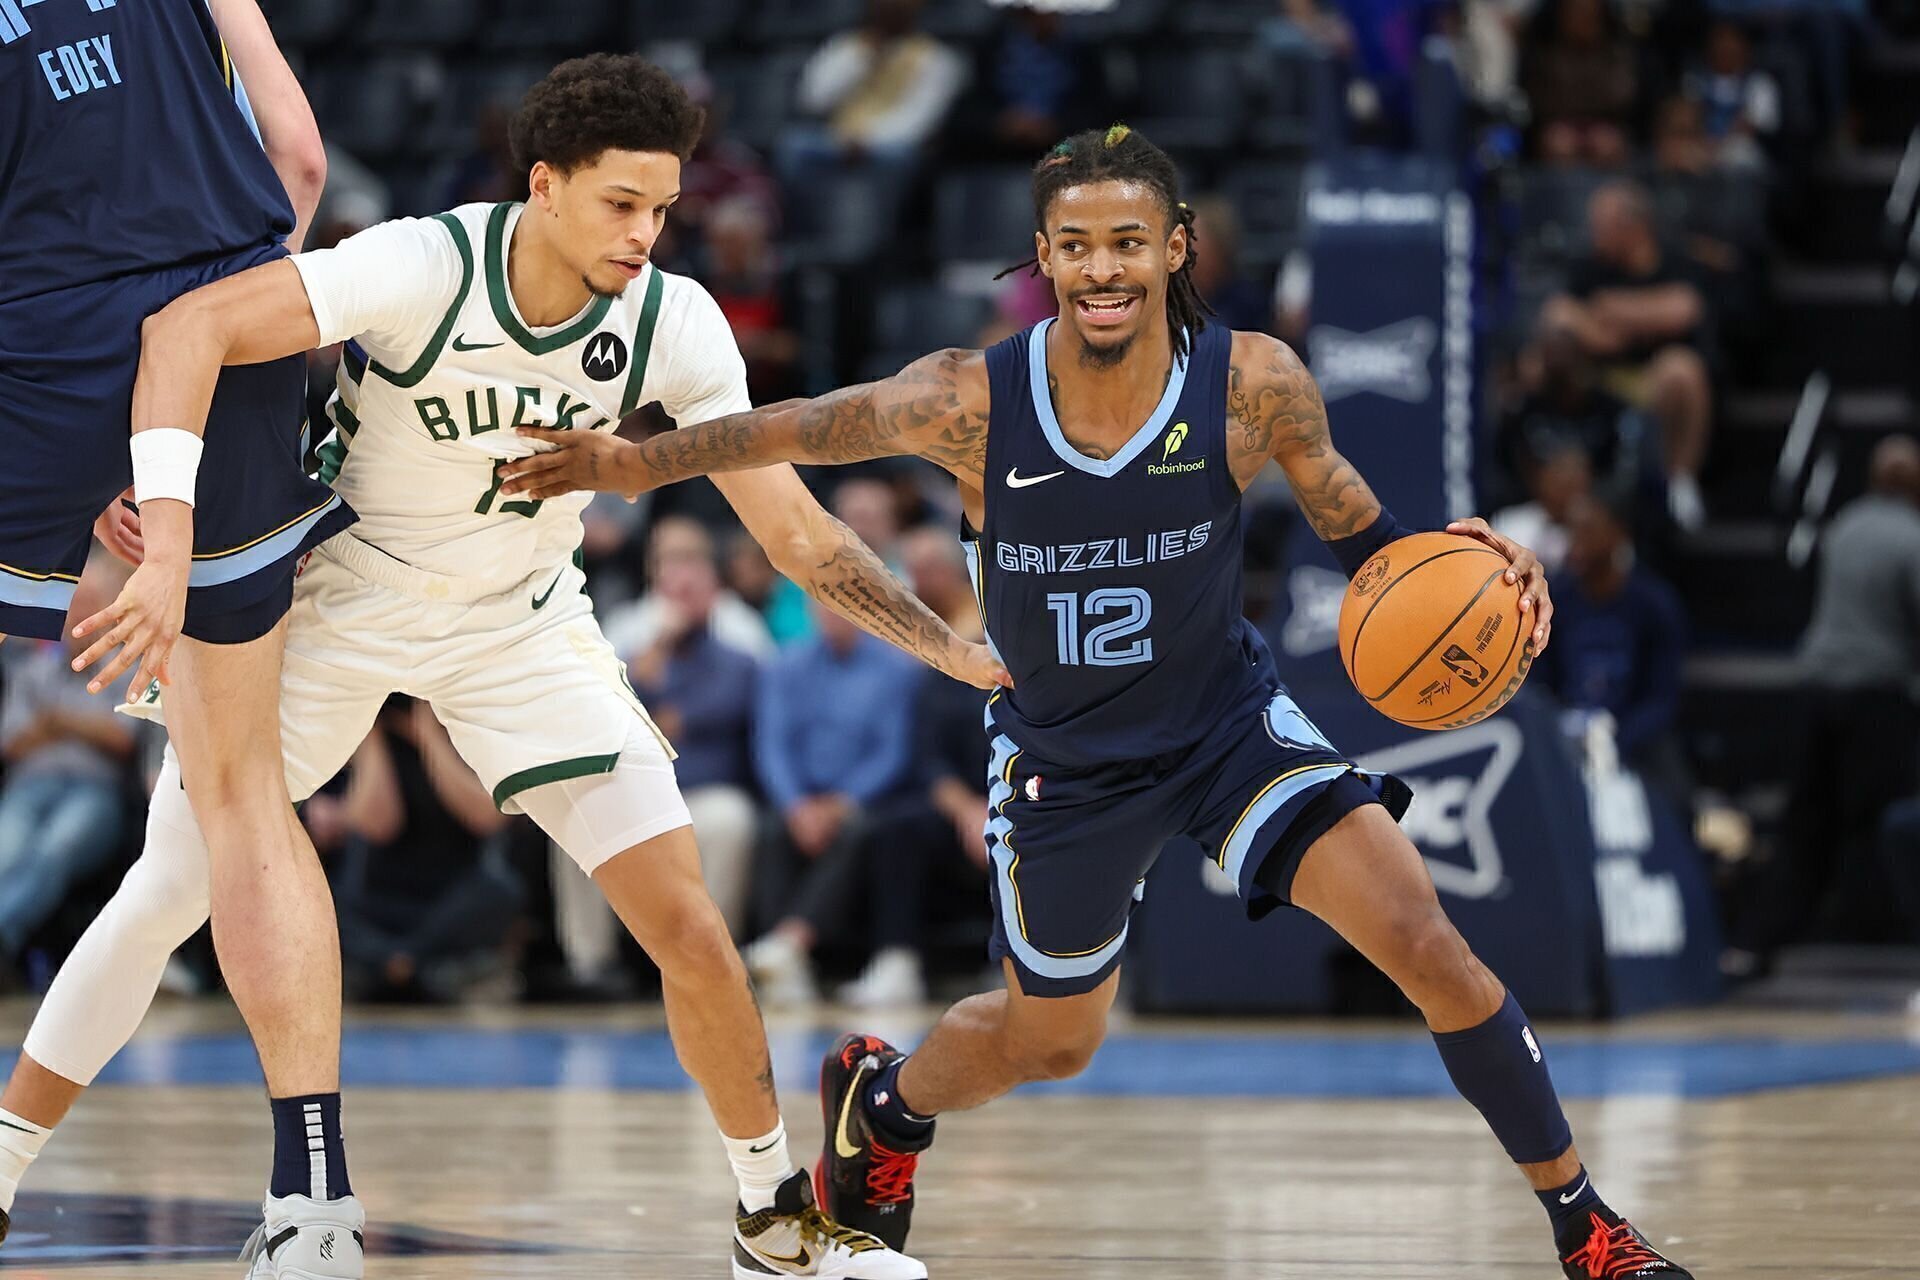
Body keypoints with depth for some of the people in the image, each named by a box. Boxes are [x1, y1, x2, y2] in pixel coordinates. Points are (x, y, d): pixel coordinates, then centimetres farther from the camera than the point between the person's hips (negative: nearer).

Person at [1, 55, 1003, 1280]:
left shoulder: (676, 325, -19)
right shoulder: (422, 269, -30)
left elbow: (801, 536, -12)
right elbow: (189, 325, -39)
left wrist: (961, 652, -20)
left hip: (521, 625, 2)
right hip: (336, 602, -2)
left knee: (688, 921, -7)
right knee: (166, 895, -2)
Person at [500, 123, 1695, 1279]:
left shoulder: (1255, 384, -23)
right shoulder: (968, 403, -24)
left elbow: (1357, 533, -9)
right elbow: (800, 428, -6)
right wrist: (638, 463, -4)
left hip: (1227, 715, 0)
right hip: (1062, 759, 0)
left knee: (1429, 948, -17)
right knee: (1050, 1040, 19)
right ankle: (879, 1098, 55)